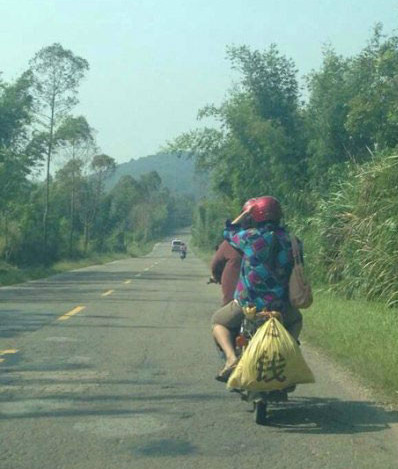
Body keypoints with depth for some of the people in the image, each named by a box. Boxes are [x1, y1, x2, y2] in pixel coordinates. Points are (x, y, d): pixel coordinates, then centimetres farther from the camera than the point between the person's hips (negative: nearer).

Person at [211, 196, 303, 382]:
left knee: (218, 322, 21)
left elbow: (229, 232, 7)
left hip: (248, 304, -3)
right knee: (296, 320, 36)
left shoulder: (251, 237, -11)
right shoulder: (292, 241, 1)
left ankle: (231, 358, -3)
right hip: (280, 306, 4)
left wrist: (245, 213, 14)